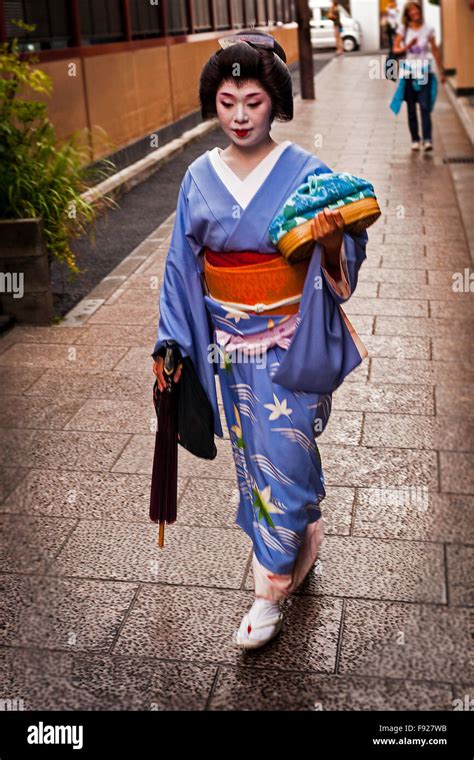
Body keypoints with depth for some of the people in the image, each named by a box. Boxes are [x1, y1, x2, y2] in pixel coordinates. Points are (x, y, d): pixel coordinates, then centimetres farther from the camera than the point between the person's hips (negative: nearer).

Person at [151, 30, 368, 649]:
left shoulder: (305, 172, -8)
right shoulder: (199, 178, 1)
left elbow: (338, 264, -6)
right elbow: (183, 263, 6)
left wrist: (331, 240, -29)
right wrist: (171, 344, 4)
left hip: (290, 343, -4)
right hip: (230, 345, 4)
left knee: (283, 454, -1)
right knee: (253, 452, 15)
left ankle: (273, 585, 15)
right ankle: (303, 535, 40)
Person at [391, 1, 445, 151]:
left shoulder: (428, 29, 5)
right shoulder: (403, 29, 4)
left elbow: (435, 51, 9)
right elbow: (395, 49, 2)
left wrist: (441, 72, 11)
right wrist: (407, 46, -19)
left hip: (425, 73, -1)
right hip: (408, 73, 1)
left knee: (425, 107, -12)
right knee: (411, 109, 4)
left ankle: (427, 140, -19)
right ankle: (415, 140, 12)